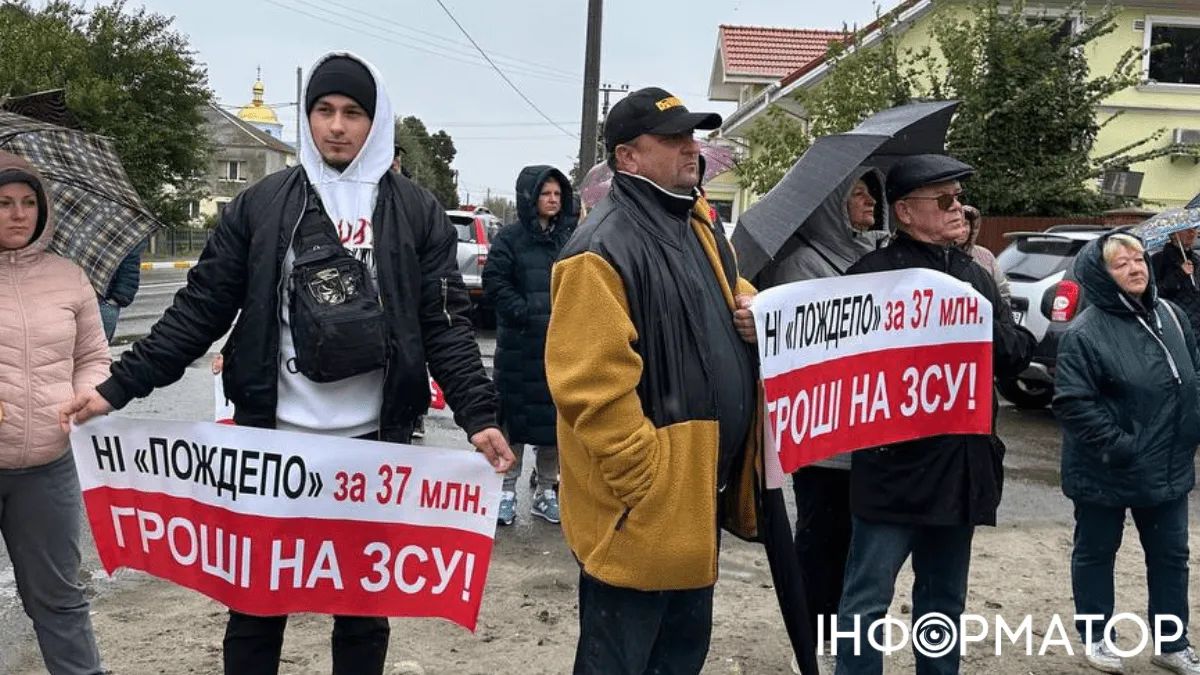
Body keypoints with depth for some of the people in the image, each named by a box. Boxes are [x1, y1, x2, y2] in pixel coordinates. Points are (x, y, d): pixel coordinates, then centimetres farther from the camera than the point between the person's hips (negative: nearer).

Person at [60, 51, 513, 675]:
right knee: (255, 607, 12)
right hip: (272, 438, 1)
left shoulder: (417, 212, 2)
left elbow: (445, 324, -2)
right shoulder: (260, 205, 4)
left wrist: (479, 415, -14)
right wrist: (119, 386, -3)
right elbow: (201, 309, 5)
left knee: (364, 609, 14)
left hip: (375, 442, 0)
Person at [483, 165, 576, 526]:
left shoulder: (572, 237, 9)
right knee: (516, 414, 2)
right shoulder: (511, 237, 0)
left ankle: (546, 491, 20)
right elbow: (495, 281, -5)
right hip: (520, 344, -3)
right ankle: (507, 489, 14)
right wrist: (525, 314, -13)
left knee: (556, 415, 8)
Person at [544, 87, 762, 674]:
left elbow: (732, 293, 28)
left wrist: (753, 310, 4)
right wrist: (647, 486, -22)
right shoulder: (604, 249, -19)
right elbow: (593, 391, -24)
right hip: (645, 506, -9)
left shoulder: (698, 226, 11)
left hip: (703, 493, 9)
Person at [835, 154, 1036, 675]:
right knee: (868, 600, 0)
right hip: (895, 464, -7)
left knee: (944, 600, 20)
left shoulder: (975, 275, 15)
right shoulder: (874, 273, -8)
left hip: (961, 465, 7)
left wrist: (982, 326, -8)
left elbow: (1019, 352, 10)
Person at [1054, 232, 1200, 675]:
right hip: (1106, 472, -6)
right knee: (1096, 553, 11)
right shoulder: (1085, 333, -17)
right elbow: (1072, 402, -21)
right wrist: (1116, 446, -22)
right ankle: (1094, 637, 28)